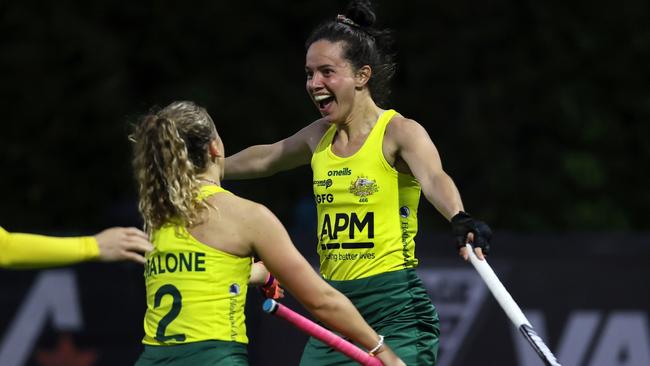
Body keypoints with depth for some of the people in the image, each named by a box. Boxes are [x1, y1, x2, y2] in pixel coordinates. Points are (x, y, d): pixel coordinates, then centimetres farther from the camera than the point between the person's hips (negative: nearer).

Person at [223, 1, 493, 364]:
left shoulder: (400, 132, -10)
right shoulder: (320, 136, 10)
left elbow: (434, 179, -30)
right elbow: (264, 159, 31)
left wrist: (460, 219, -51)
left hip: (395, 311, -7)